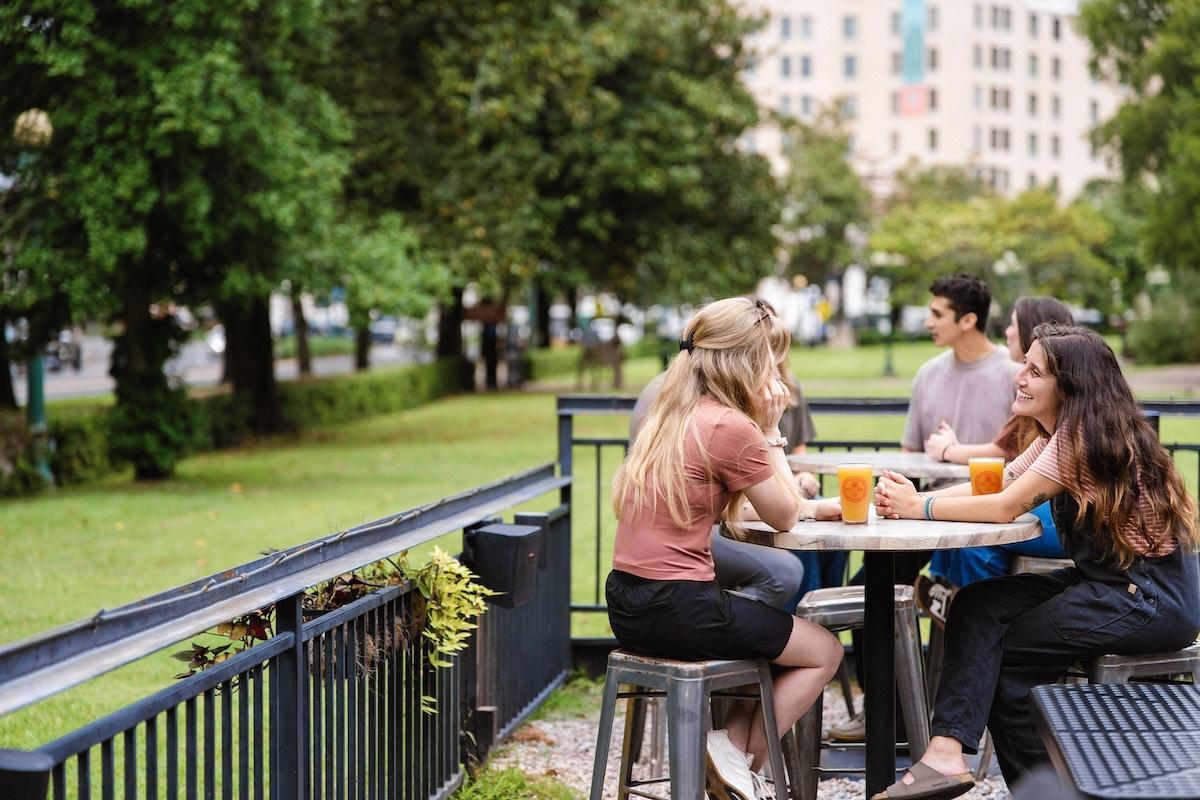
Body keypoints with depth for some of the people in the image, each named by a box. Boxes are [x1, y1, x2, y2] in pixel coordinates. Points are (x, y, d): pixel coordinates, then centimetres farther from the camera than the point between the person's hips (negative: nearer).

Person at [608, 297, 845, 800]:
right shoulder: (731, 427, -15)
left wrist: (812, 507, 16)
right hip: (675, 607, -9)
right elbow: (784, 517, -2)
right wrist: (771, 431, 1)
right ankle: (739, 755, 8)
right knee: (824, 651, 10)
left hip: (629, 603, 9)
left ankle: (734, 746, 15)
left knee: (778, 637, 27)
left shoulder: (672, 418, 13)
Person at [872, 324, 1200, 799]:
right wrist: (910, 497, -12)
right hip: (1112, 581, 9)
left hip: (1154, 598, -9)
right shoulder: (1060, 434, 11)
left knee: (1007, 652, -7)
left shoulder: (1086, 434, -19)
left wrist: (920, 507, -16)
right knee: (979, 606, -6)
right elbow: (992, 486, 4)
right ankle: (947, 752, -16)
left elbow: (1006, 507, -22)